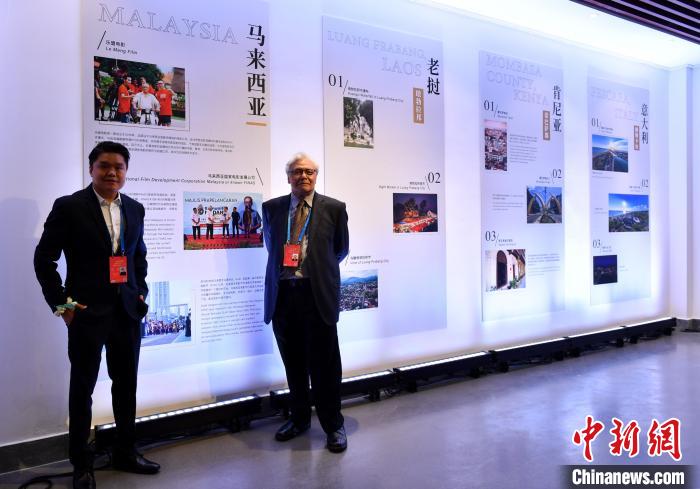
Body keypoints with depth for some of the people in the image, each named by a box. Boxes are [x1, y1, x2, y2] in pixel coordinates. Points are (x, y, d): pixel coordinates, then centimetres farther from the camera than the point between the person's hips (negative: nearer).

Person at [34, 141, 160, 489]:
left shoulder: (134, 209, 8)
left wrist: (141, 292, 9)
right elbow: (44, 258, -4)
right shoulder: (69, 207, -6)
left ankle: (125, 453, 31)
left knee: (126, 384, 14)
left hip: (128, 311, 5)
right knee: (82, 387, 8)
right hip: (87, 312, -4)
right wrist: (61, 304, -7)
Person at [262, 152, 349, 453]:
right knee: (293, 363, 13)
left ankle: (333, 425, 19)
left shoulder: (334, 208, 3)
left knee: (324, 363, 2)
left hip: (317, 294, -2)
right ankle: (299, 418, 32)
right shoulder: (271, 208, 10)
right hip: (282, 294, 3)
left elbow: (340, 250, 14)